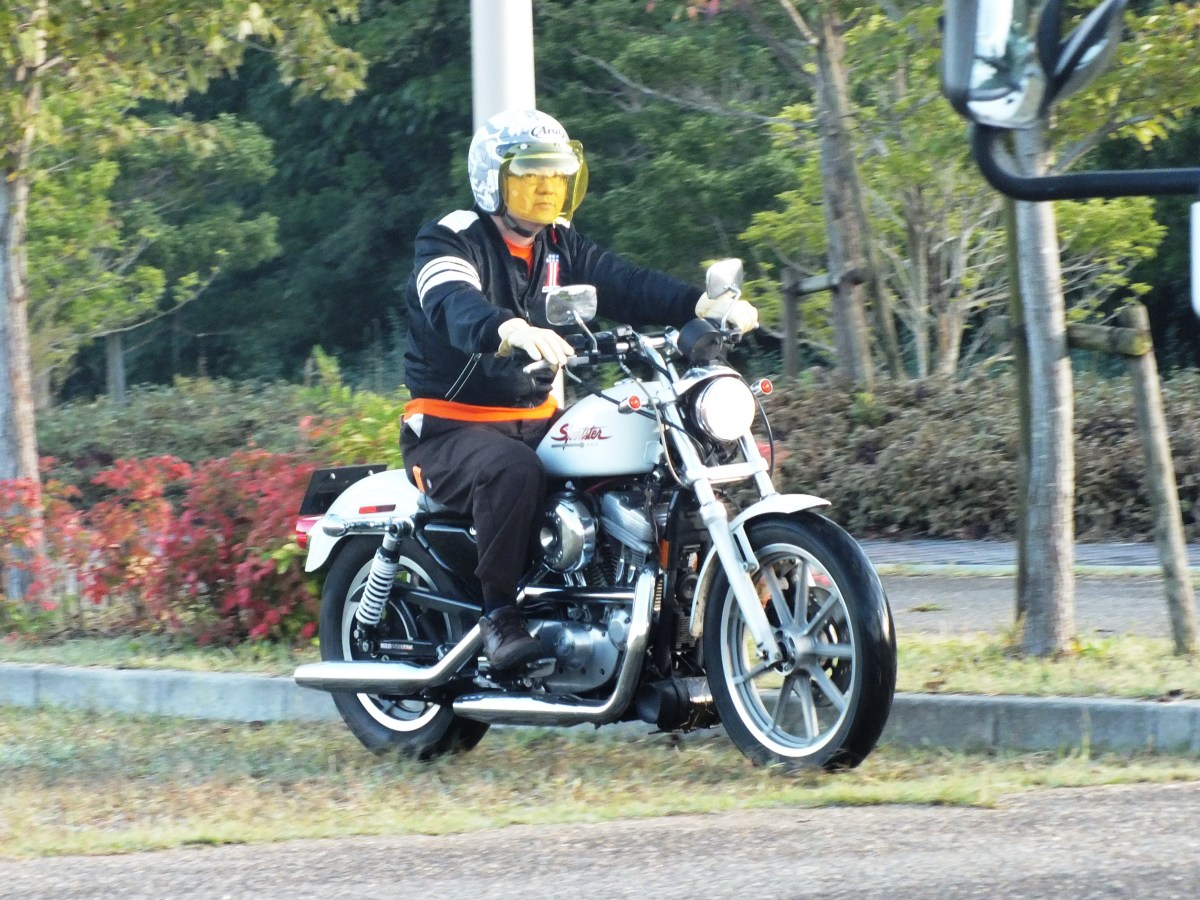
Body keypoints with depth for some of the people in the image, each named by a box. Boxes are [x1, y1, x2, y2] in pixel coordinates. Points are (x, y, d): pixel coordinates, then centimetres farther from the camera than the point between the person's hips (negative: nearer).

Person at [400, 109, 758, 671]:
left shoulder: (561, 249, 12)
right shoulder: (450, 241, -9)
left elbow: (626, 287, -4)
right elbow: (455, 307, -32)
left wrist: (704, 304, -24)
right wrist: (514, 330, -55)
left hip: (537, 422, 7)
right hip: (451, 429, -7)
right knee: (514, 470, -38)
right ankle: (498, 611, -27)